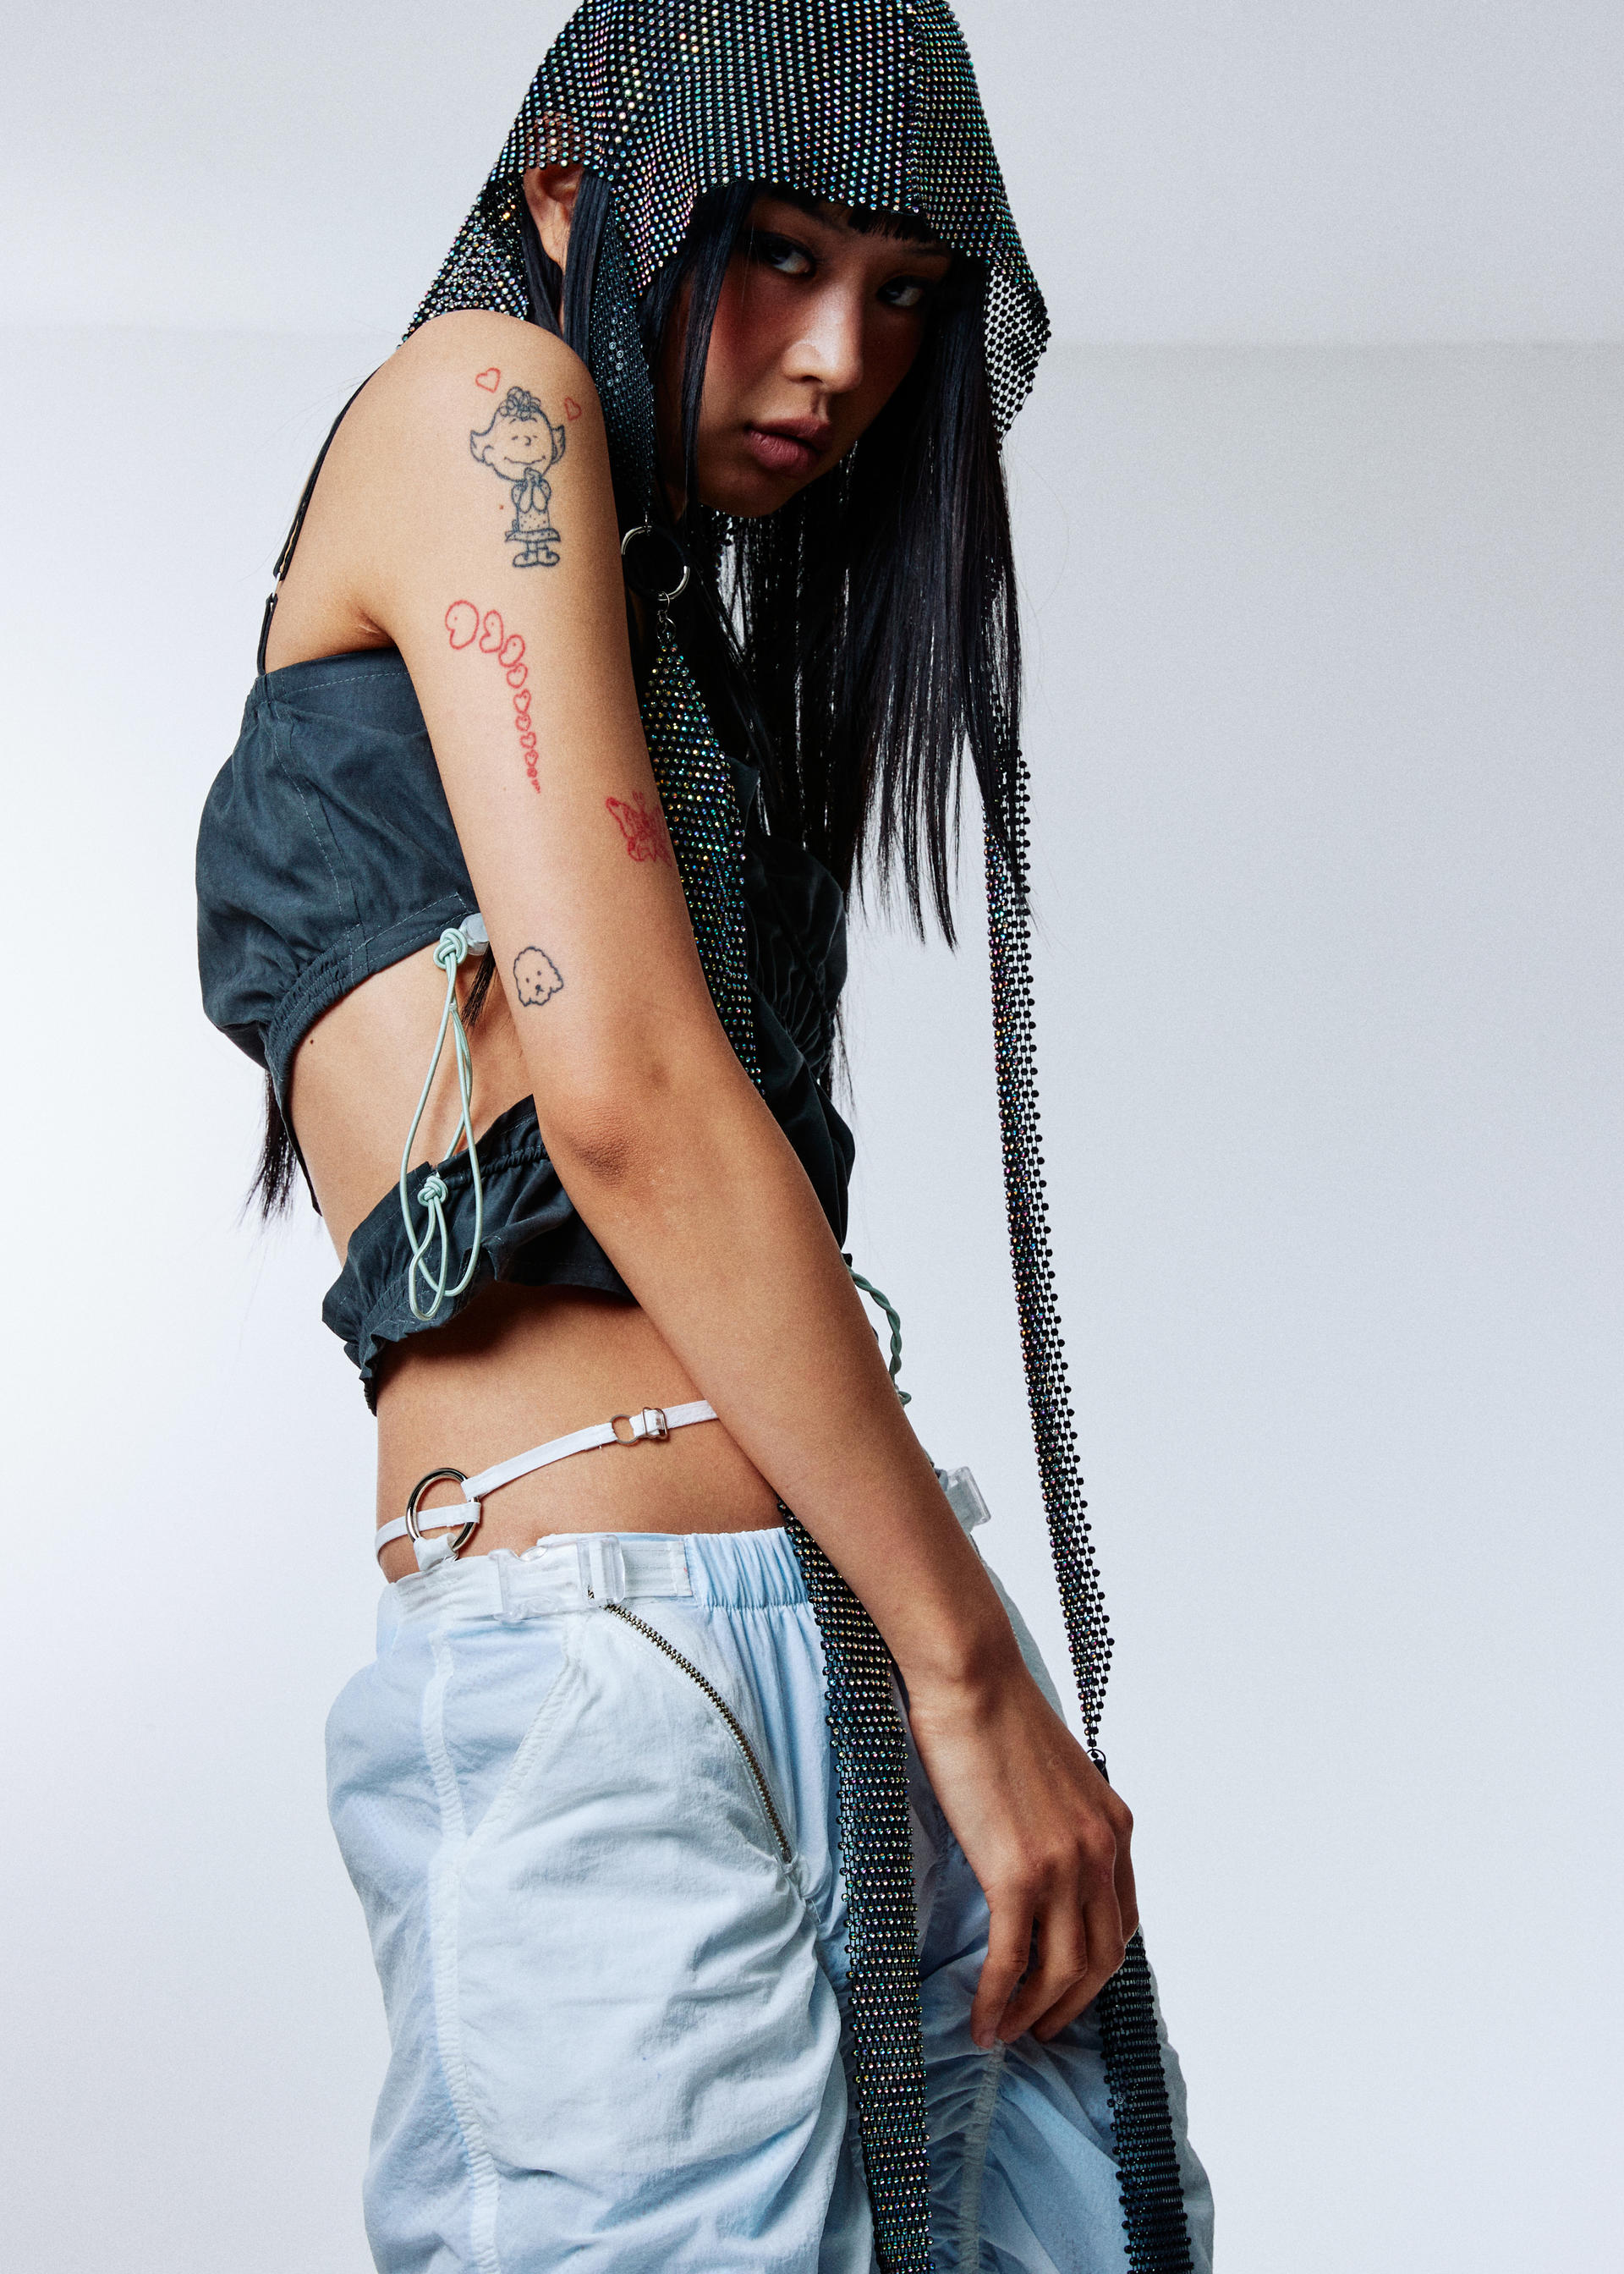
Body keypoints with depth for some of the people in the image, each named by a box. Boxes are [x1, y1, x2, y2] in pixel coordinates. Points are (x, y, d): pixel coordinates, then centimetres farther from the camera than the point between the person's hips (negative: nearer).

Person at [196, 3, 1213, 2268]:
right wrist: (976, 1672, -9)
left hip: (843, 1684, 9)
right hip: (607, 1658, -9)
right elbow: (625, 1098, -12)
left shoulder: (693, 636, 25)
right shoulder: (481, 399, 0)